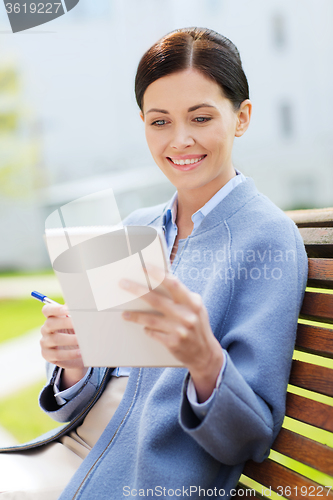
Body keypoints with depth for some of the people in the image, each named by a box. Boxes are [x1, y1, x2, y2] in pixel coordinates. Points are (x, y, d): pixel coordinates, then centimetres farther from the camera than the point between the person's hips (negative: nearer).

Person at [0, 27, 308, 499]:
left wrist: (205, 360, -29)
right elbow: (95, 395, 10)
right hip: (74, 455, 6)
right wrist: (74, 366, -12)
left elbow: (252, 440, -11)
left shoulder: (268, 238, -10)